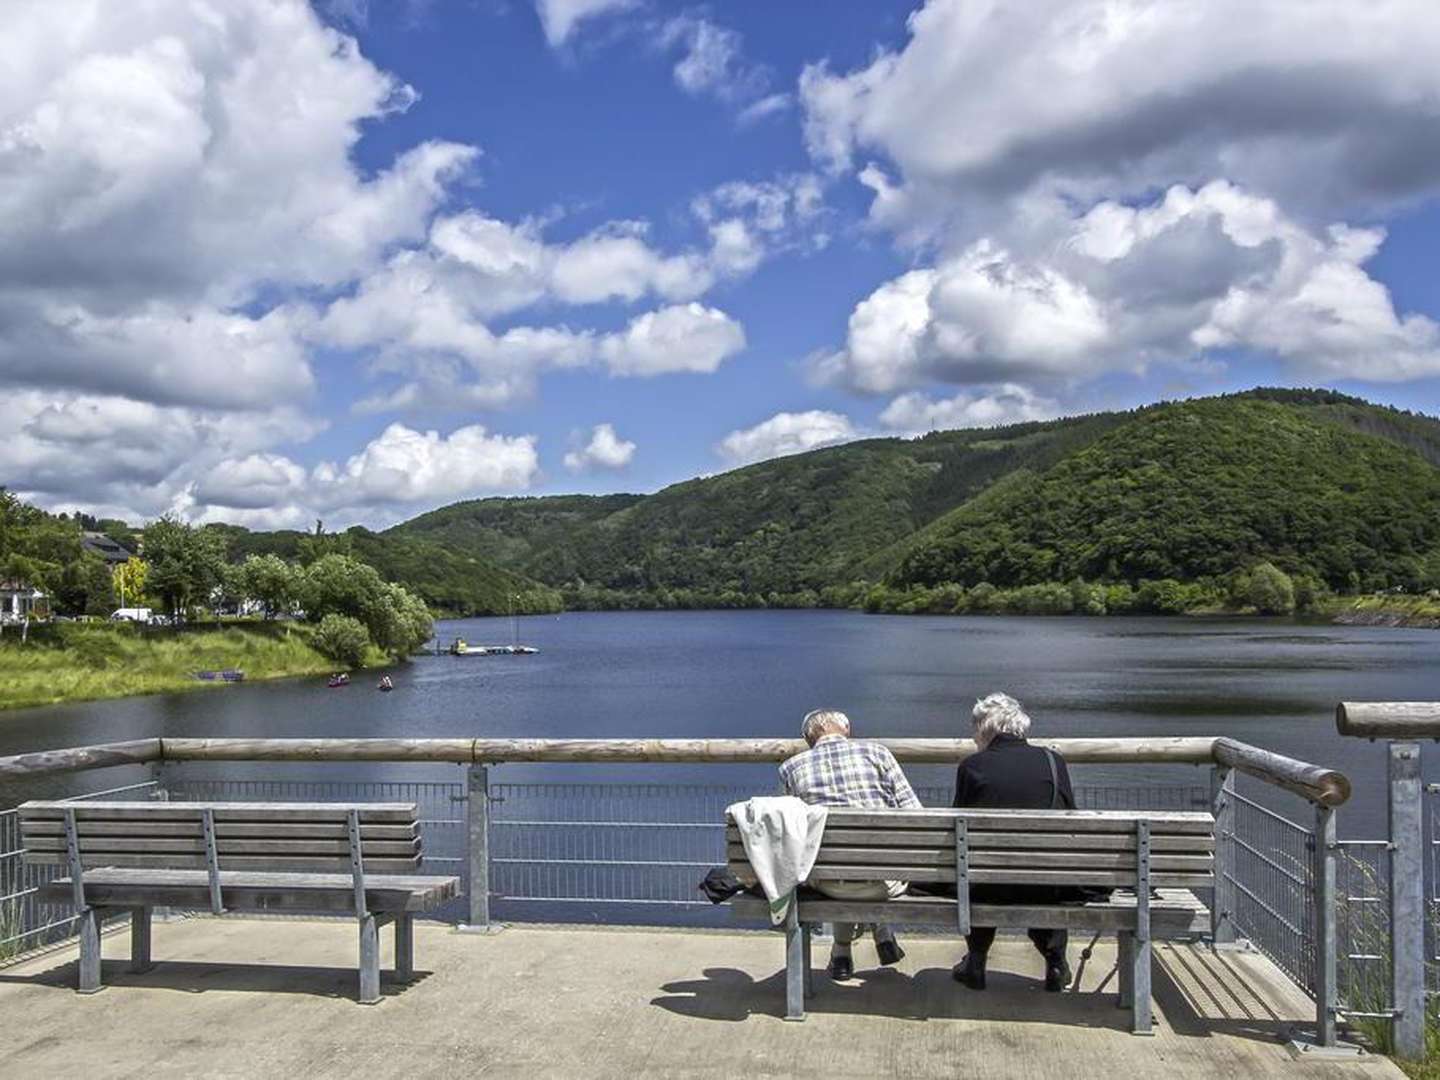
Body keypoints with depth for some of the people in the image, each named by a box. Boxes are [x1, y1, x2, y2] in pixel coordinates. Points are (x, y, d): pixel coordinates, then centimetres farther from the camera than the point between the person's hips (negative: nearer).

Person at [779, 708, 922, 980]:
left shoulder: (791, 768, 4)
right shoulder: (875, 751, 0)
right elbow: (914, 815, -2)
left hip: (830, 886, 1)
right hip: (884, 884, -1)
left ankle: (842, 950, 38)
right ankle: (883, 934, 36)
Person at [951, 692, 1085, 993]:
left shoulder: (971, 765, -3)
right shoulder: (1053, 761, 1)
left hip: (989, 889, -1)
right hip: (1049, 890, 1)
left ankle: (975, 962, 34)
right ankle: (1055, 962, 32)